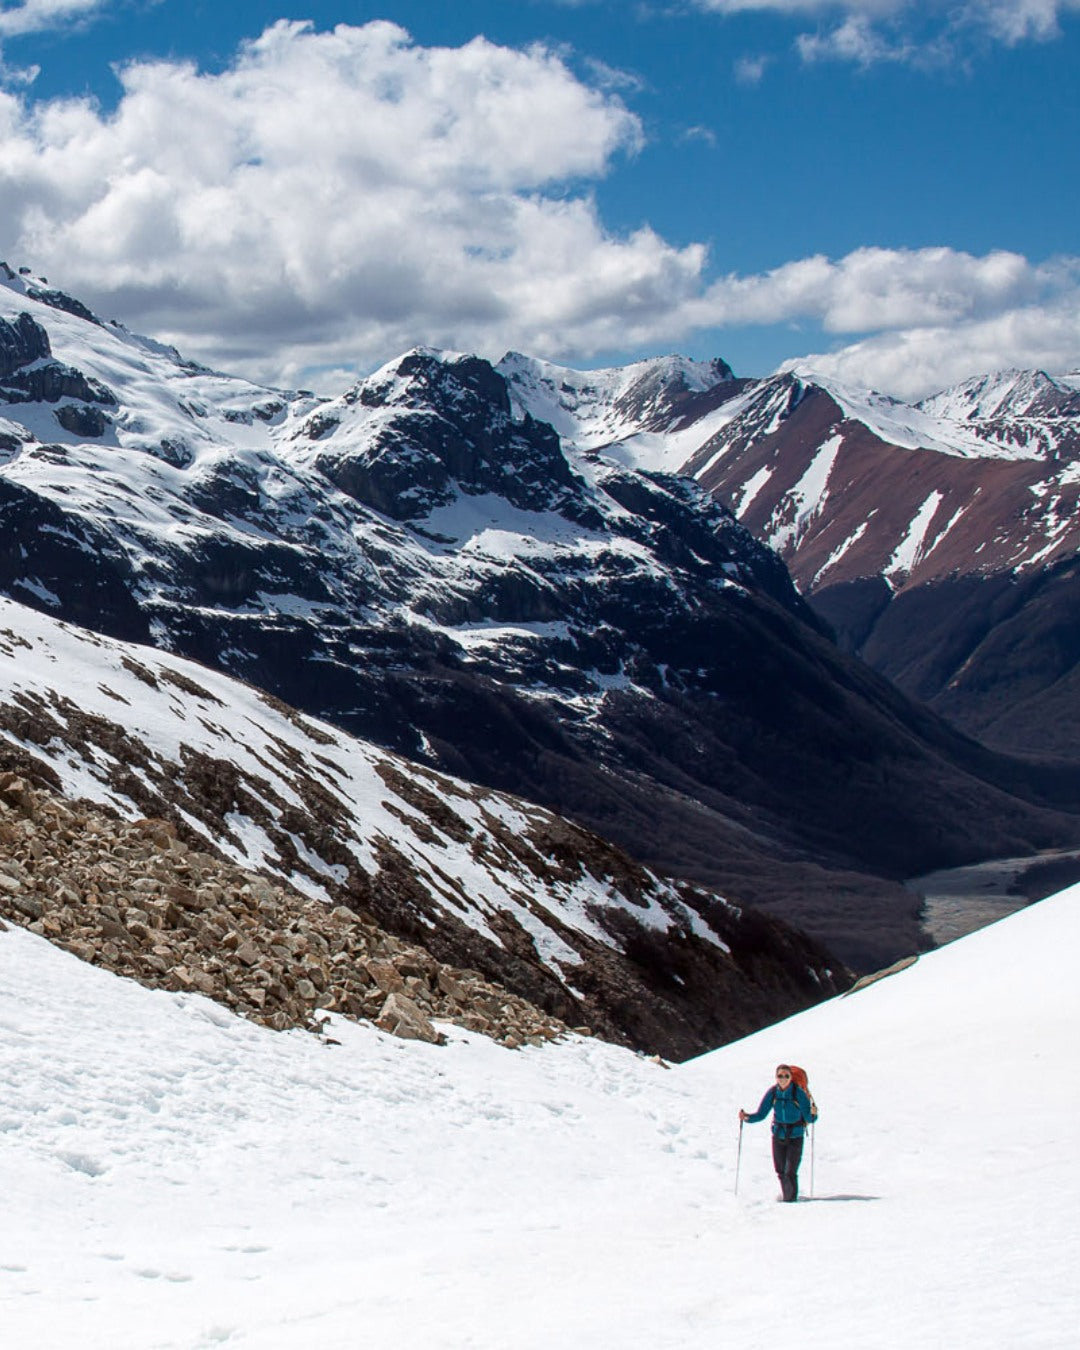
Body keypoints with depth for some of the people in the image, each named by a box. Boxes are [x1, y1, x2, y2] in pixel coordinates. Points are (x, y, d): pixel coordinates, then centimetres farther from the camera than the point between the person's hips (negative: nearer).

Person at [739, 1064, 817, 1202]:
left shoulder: (798, 1093, -16)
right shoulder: (772, 1092, -7)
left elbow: (809, 1118, -15)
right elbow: (761, 1114, -2)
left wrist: (812, 1114, -36)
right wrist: (747, 1117, -18)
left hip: (795, 1137, -3)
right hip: (778, 1136, 3)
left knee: (791, 1172, -13)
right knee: (780, 1171, 10)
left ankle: (792, 1199, -1)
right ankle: (785, 1196, 32)